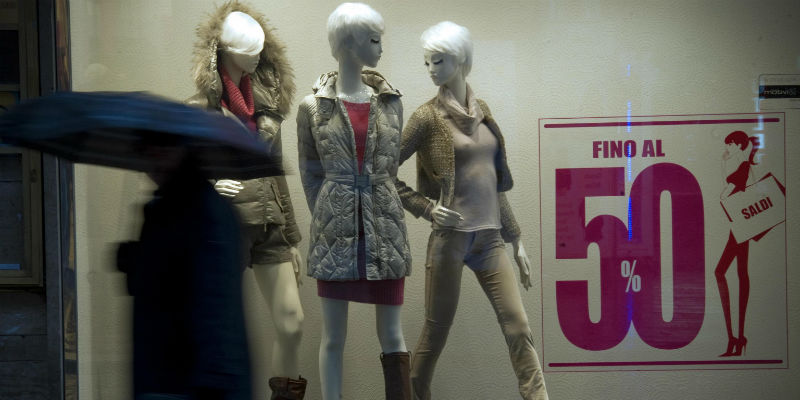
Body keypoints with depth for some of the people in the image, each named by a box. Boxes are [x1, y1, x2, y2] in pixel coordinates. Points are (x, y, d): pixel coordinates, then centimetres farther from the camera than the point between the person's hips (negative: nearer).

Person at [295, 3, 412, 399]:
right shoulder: (312, 107, 0)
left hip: (385, 228, 2)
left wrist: (373, 208, 10)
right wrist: (326, 220, 7)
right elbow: (310, 174, 7)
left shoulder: (389, 102, 6)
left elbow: (390, 166, 13)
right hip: (336, 232, -2)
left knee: (391, 333, 4)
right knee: (333, 335, 4)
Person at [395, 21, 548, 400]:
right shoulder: (428, 117, -3)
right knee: (436, 331, 3)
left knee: (519, 328, -2)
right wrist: (425, 208, -10)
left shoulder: (481, 111, 11)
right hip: (450, 236, -4)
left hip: (490, 237, 4)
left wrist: (515, 239, 17)